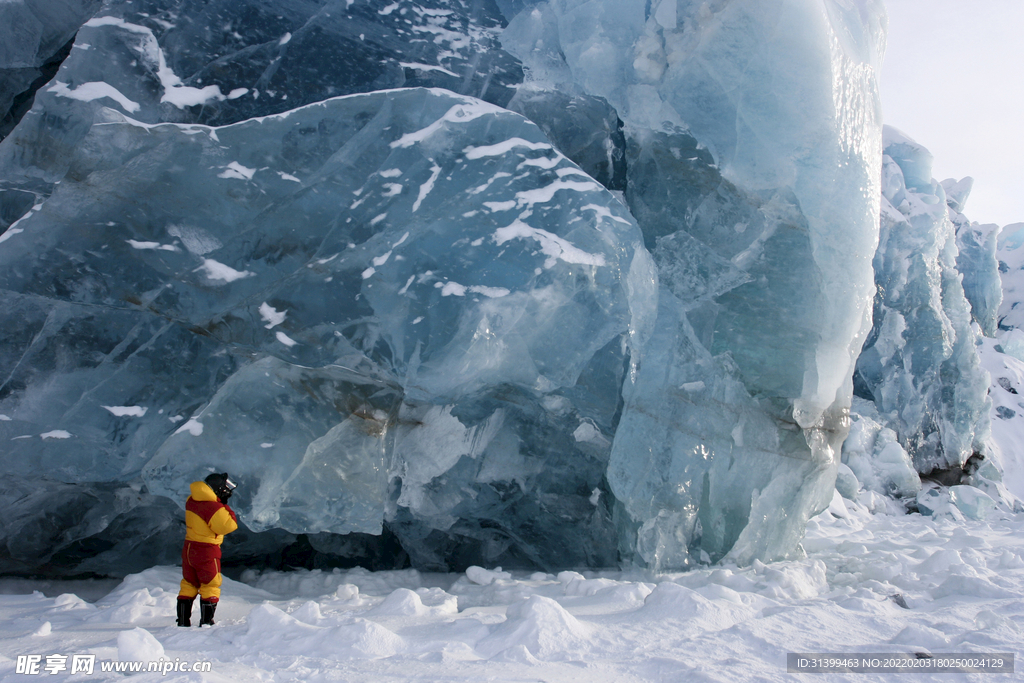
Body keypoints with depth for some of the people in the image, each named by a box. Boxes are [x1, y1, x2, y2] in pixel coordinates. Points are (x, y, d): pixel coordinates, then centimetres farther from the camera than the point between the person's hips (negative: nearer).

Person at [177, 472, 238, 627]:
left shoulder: (192, 501, 0)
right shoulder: (214, 507, -24)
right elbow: (228, 526, -20)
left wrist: (221, 504, 1)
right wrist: (226, 508, -9)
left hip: (188, 548, 7)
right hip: (207, 552, -7)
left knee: (188, 585, 17)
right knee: (210, 587, 7)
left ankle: (183, 621, 21)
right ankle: (206, 622, 7)